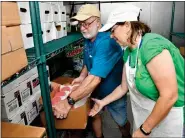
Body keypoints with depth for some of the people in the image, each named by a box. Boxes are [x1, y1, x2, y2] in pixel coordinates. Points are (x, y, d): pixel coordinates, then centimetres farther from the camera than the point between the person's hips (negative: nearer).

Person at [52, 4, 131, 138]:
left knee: (122, 123, 16)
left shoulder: (106, 41, -34)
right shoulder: (88, 39, -5)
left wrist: (69, 101, -40)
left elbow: (95, 78, -41)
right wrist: (82, 77, -7)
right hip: (97, 90, 7)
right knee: (95, 115, 21)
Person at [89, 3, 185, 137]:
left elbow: (169, 96, -28)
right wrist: (103, 102, 8)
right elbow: (123, 87, 8)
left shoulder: (151, 45, -28)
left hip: (169, 117, -7)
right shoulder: (128, 52, -1)